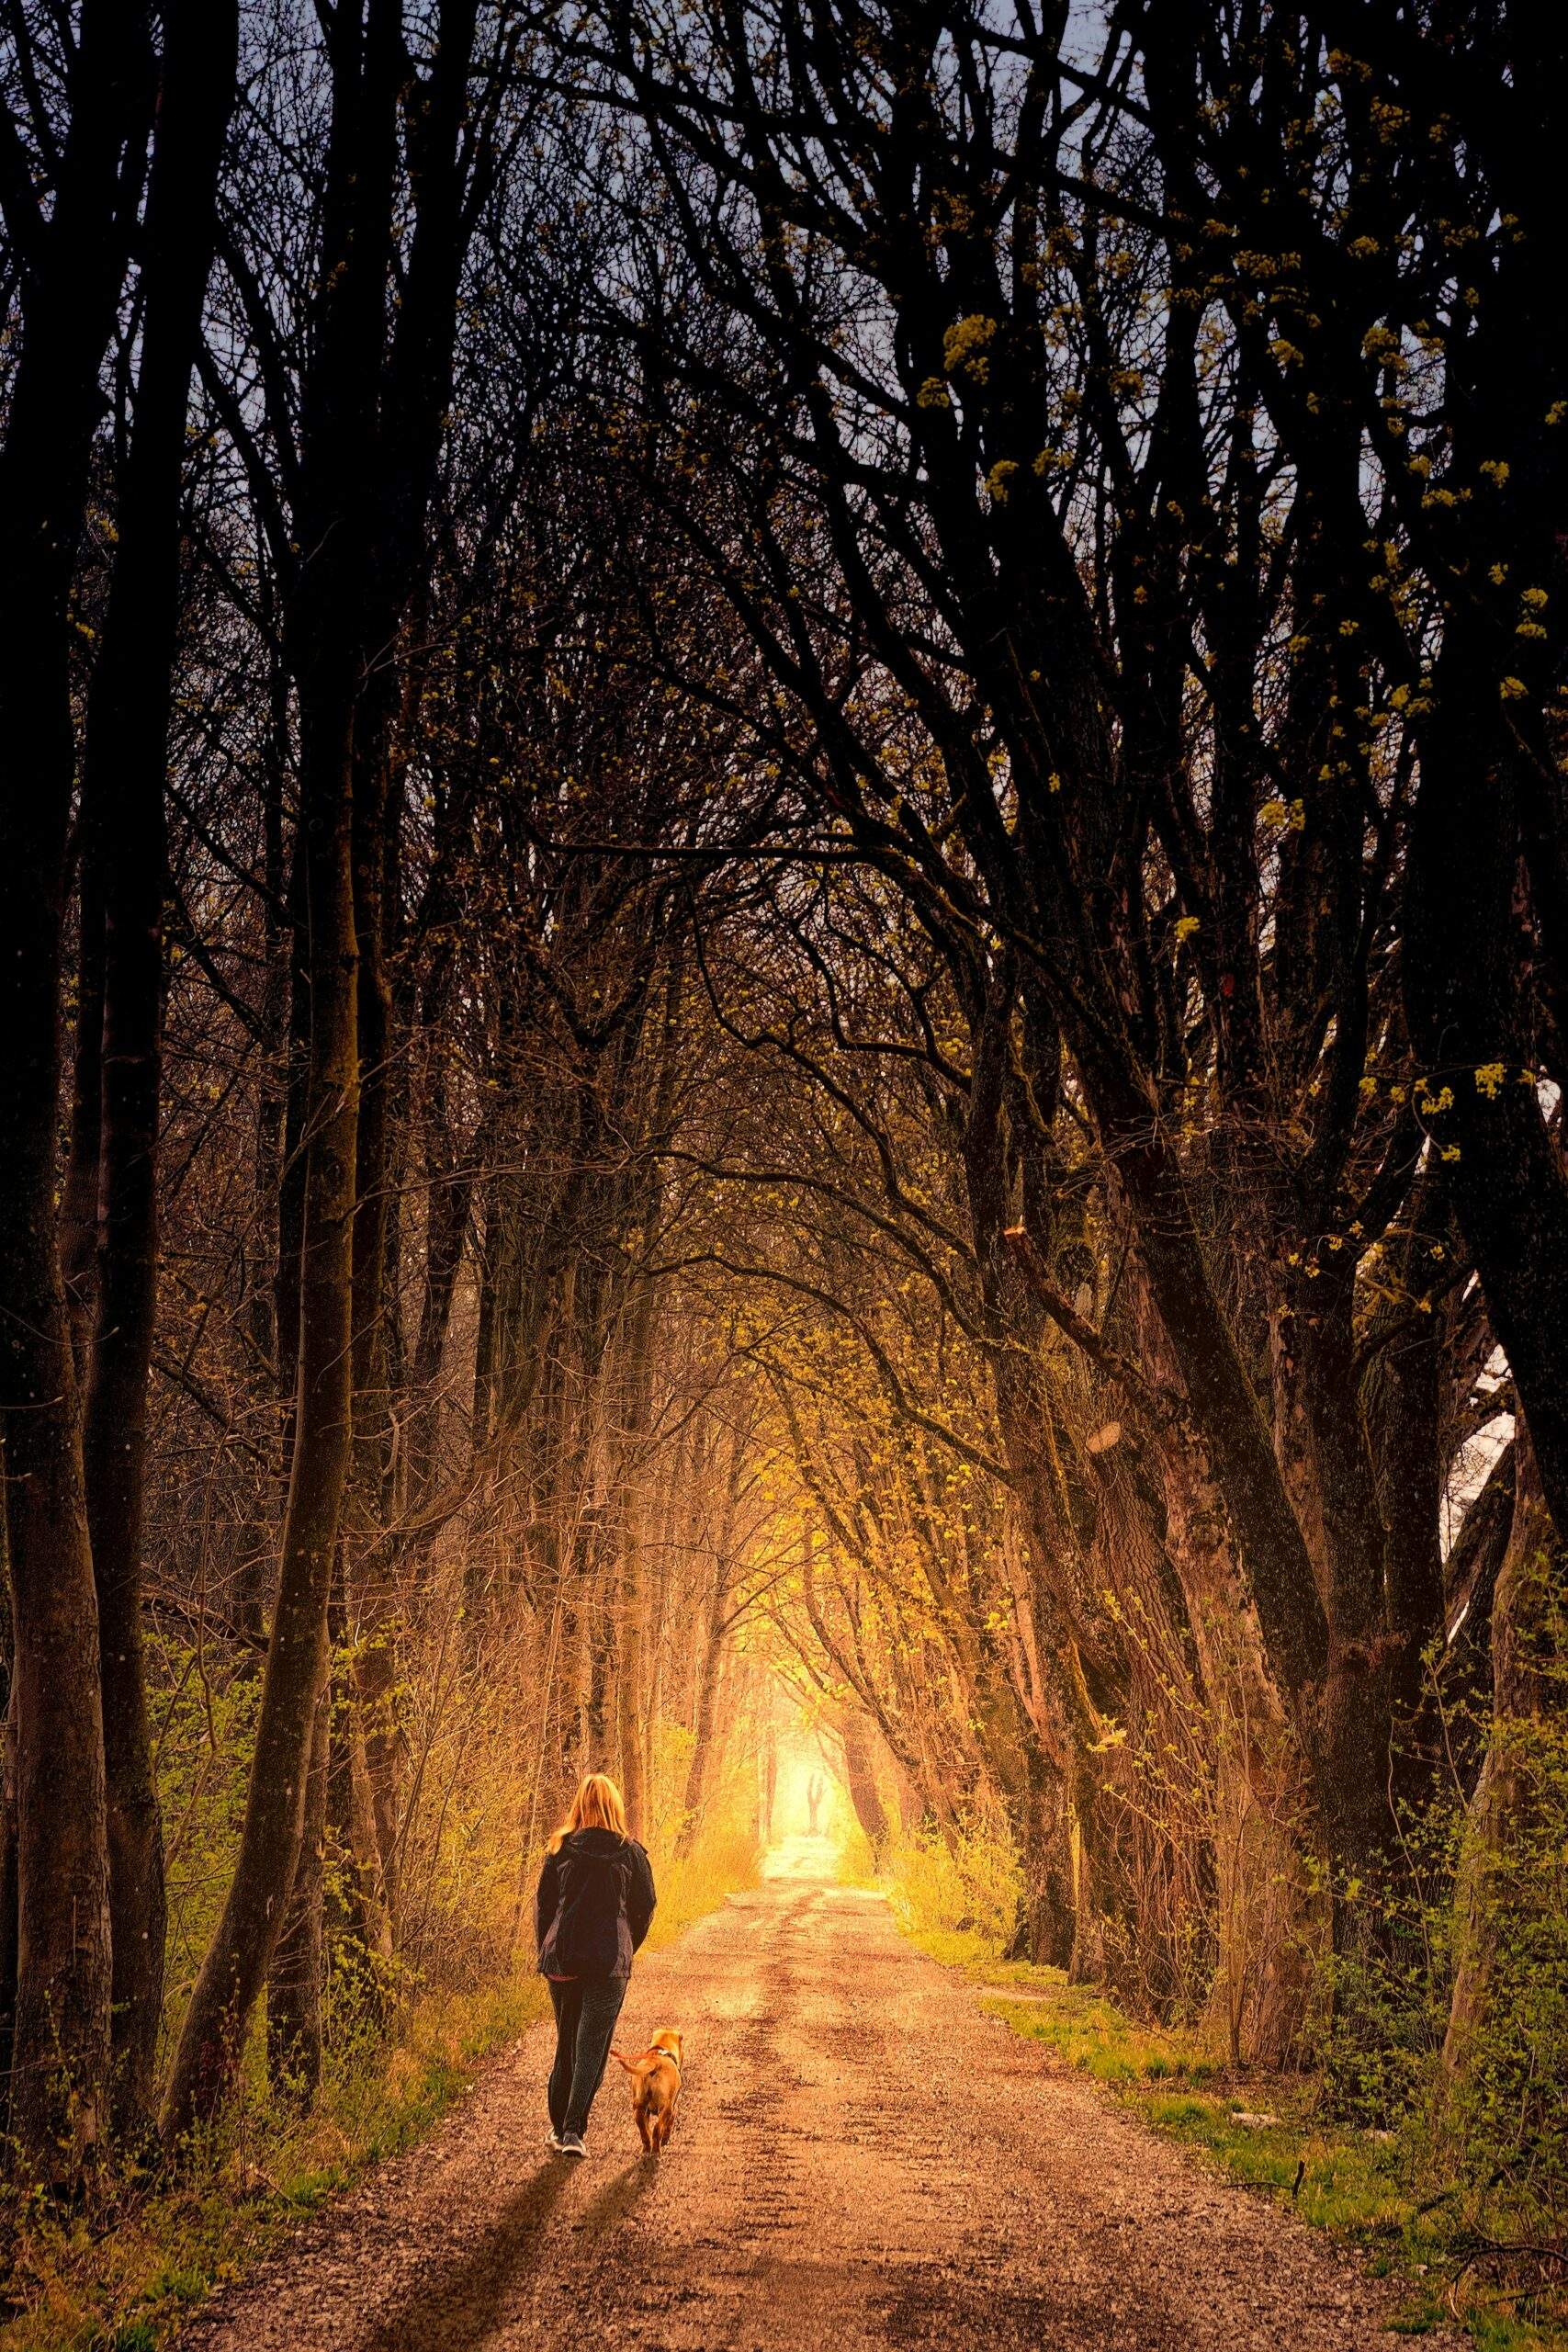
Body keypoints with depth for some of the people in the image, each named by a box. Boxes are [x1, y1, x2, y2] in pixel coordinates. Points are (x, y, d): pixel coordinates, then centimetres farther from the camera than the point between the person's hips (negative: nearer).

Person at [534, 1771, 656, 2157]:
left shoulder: (560, 1849, 0)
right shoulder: (630, 1853, -2)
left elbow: (542, 1904, 5)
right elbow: (645, 1907, 4)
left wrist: (547, 1952, 15)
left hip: (561, 1959, 2)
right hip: (609, 1964, -2)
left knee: (565, 2042, 17)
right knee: (592, 2046, 0)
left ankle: (559, 2126, 21)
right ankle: (574, 2131, -9)